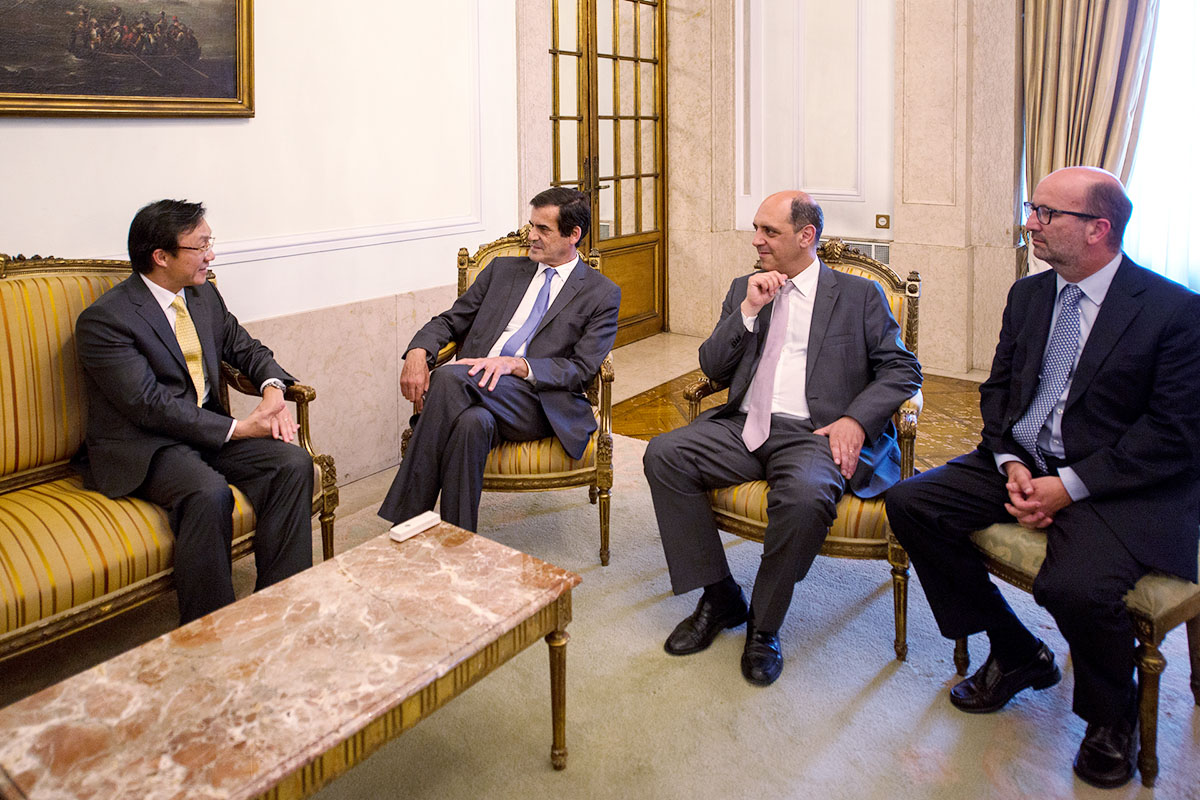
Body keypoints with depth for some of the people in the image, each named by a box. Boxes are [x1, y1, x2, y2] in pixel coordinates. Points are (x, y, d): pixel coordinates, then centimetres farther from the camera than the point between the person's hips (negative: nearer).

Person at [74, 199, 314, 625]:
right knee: (209, 493, -35)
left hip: (209, 427, 7)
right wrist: (236, 428, -21)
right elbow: (150, 404, -19)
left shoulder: (205, 296, 10)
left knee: (293, 464, -18)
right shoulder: (104, 319, -13)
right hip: (141, 446, -7)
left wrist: (272, 388, -5)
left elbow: (245, 347, 19)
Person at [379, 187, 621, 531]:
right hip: (475, 390, 3)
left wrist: (515, 364, -16)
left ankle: (405, 522, -27)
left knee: (450, 376, -32)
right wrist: (418, 352, -4)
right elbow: (449, 321, 20)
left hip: (539, 403, -3)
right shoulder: (502, 270, 24)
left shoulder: (601, 294, 11)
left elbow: (581, 369, -1)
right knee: (472, 422, -36)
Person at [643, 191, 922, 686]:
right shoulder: (744, 289, 19)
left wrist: (855, 420, -13)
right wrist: (748, 310, -2)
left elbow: (902, 369, 4)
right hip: (743, 426, 4)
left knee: (806, 495, -37)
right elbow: (712, 367, 12)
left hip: (813, 434, -4)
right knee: (663, 454, -20)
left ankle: (764, 626, -12)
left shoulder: (860, 296, 10)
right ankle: (719, 596, -7)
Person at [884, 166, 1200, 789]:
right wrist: (1011, 464, -6)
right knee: (910, 503, -11)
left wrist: (1070, 485, -20)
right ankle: (1017, 654, 7)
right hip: (1023, 464, 7)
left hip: (1120, 482, -6)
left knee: (1076, 585, -34)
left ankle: (1111, 715, 4)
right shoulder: (1028, 294, 10)